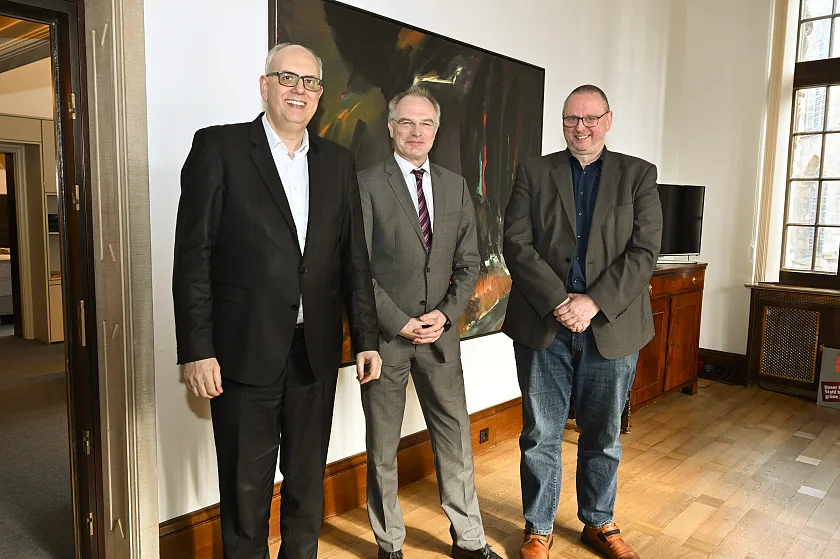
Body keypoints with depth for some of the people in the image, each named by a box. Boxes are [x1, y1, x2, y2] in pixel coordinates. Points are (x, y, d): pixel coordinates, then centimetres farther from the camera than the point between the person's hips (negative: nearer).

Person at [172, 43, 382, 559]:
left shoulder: (338, 162, 9)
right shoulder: (219, 147, -3)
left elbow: (354, 258, 9)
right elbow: (193, 256, -7)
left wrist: (367, 338, 5)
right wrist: (196, 349, -12)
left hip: (317, 351, 4)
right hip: (245, 351, -3)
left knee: (308, 482, 18)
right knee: (246, 488, 11)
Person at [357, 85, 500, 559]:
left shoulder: (456, 186, 9)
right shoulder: (367, 184, -5)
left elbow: (469, 262, 8)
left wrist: (446, 314, -6)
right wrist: (399, 322, -13)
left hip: (440, 330, 4)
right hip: (384, 333, -3)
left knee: (456, 438, 10)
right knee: (383, 447, 10)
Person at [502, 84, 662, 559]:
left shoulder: (638, 175, 6)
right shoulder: (534, 173, 5)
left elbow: (645, 251, -4)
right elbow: (517, 244, -5)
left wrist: (594, 302, -15)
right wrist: (558, 302, -15)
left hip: (611, 327, 1)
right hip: (544, 326, 0)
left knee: (604, 437, 15)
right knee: (540, 437, 8)